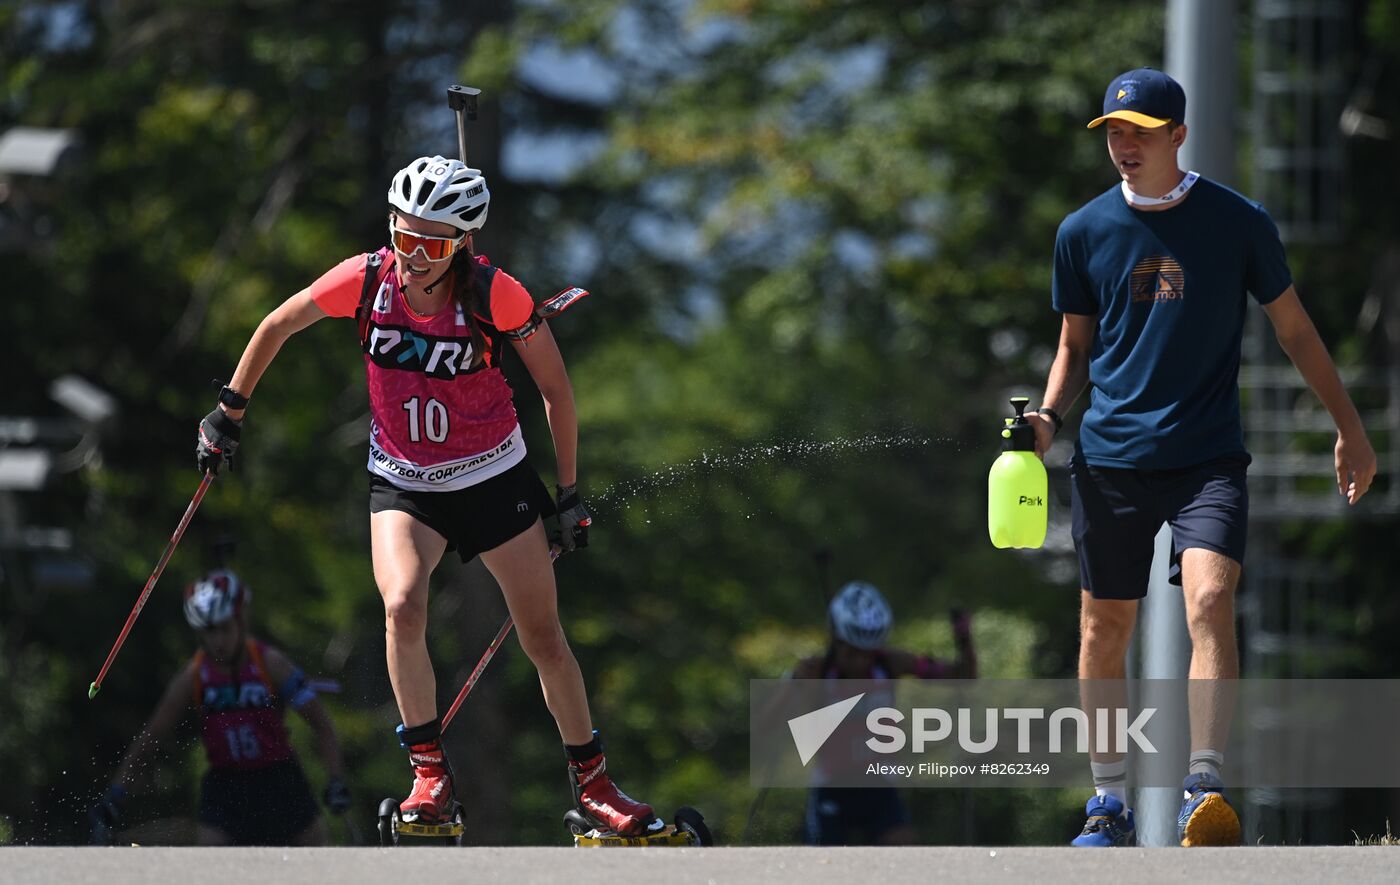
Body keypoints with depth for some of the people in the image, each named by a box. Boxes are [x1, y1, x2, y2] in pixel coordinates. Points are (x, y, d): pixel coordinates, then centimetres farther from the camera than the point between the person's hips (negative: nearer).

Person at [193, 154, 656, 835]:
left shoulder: (494, 295, -21)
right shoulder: (367, 279, -17)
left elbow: (555, 386, -7)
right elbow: (277, 326, 1)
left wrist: (569, 492, -4)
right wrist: (230, 412, 8)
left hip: (494, 476, -1)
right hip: (402, 481, 1)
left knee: (543, 637, 2)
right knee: (403, 607, -26)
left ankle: (592, 783, 21)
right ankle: (430, 772, -11)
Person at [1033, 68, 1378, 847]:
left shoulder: (1239, 222, 0)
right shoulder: (1084, 232, 5)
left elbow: (1294, 328, 10)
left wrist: (1350, 428, 11)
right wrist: (1049, 417, -2)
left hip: (1208, 459, -2)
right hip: (1110, 458, 2)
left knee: (1211, 601, -22)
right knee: (1105, 628, 5)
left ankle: (1207, 793, -28)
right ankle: (1109, 803, 20)